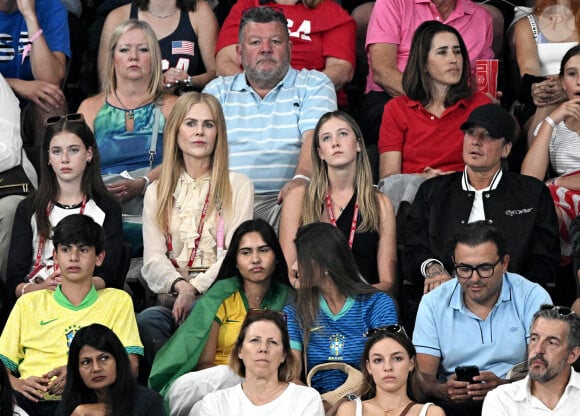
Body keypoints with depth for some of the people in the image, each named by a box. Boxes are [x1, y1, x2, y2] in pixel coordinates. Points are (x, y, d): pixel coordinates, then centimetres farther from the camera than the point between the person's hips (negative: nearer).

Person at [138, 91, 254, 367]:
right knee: (147, 321, -33)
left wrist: (195, 288, -14)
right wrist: (179, 284, -15)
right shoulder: (157, 192, 20)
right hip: (171, 299, 2)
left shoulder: (238, 186, 13)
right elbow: (153, 258, 8)